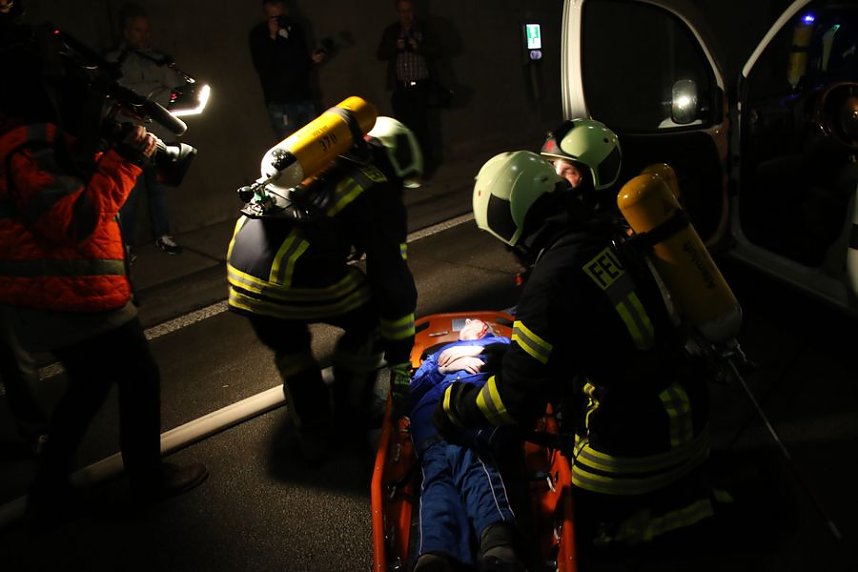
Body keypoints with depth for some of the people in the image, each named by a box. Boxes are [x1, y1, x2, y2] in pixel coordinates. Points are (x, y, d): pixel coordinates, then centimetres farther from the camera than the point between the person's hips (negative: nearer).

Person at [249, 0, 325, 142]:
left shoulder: (295, 27, 10)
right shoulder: (258, 33, -4)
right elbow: (261, 67, -18)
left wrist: (313, 59, 1)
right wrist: (272, 37, -21)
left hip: (304, 98, 5)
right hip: (280, 103, -5)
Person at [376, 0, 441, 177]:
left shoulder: (424, 29, 4)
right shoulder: (390, 31, 11)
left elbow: (437, 51, -1)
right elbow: (381, 54, 4)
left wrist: (419, 47, -18)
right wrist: (395, 47, -14)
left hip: (420, 86, -3)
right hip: (400, 88, 3)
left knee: (420, 126, -8)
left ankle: (427, 163, 4)